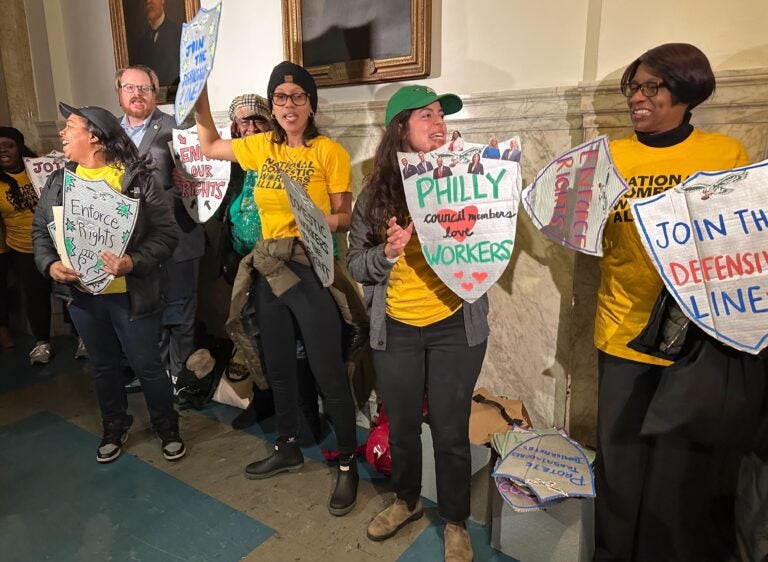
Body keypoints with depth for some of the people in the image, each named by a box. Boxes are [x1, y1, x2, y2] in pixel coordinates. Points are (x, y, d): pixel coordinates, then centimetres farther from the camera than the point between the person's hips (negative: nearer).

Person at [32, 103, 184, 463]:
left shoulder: (140, 178, -10)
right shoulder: (58, 181, 6)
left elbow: (166, 233, -14)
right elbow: (40, 230, 12)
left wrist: (133, 262, -28)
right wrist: (49, 264, -7)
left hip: (130, 294, -5)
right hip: (80, 294, 5)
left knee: (147, 365, 7)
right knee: (103, 366, 19)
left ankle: (167, 428, 29)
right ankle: (114, 427, 40)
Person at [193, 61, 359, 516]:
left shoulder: (330, 151, -8)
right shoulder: (261, 147, 9)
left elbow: (344, 217, -6)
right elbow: (210, 146, 24)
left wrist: (325, 220, -27)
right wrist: (201, 100, 15)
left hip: (313, 270, -6)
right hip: (270, 270, 6)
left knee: (329, 373, 0)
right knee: (279, 367, 18)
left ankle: (348, 464, 19)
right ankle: (288, 448, 39)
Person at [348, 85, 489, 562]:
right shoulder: (375, 192, -1)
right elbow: (355, 264, 1)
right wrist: (387, 253, -18)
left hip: (456, 327, -1)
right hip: (396, 329, 2)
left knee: (451, 432, 9)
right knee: (401, 427, 18)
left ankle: (456, 523, 35)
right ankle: (407, 501, 46)